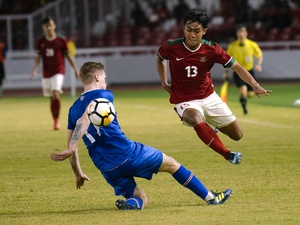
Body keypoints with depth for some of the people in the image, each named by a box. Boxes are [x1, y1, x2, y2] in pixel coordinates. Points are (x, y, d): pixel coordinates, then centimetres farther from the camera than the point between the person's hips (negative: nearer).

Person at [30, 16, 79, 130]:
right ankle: (55, 121, 20)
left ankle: (57, 121, -13)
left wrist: (75, 69, 6)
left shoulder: (61, 40, -4)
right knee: (52, 98, 9)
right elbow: (38, 57, 6)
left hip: (59, 71, -3)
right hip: (46, 73, 3)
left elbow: (68, 55, 4)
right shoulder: (40, 42, 3)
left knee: (56, 94, -20)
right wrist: (34, 70, -8)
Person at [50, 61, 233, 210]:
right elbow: (84, 121, -20)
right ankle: (211, 198, 21)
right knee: (171, 164, 16)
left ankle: (129, 203, -18)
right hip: (126, 152, -6)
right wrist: (71, 149, -29)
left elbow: (71, 143, 16)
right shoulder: (102, 95, -4)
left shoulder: (73, 110, 15)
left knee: (141, 199, 18)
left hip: (107, 169, 6)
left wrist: (78, 174, 27)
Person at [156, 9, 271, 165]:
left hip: (209, 97, 3)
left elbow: (236, 67, -14)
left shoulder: (211, 49, -14)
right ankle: (228, 155, -28)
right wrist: (164, 83, 3)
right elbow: (160, 59, 10)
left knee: (237, 135, 8)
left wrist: (255, 85, -28)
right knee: (196, 118, -40)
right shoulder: (171, 47, -15)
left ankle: (211, 124, 42)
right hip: (185, 101, -3)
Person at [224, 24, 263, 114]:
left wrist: (259, 64, -13)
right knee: (243, 90, -24)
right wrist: (226, 71, 2)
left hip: (249, 71, 1)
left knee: (250, 94, 3)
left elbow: (260, 55, 5)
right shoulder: (232, 46, -6)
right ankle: (244, 106, 3)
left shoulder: (252, 45, -8)